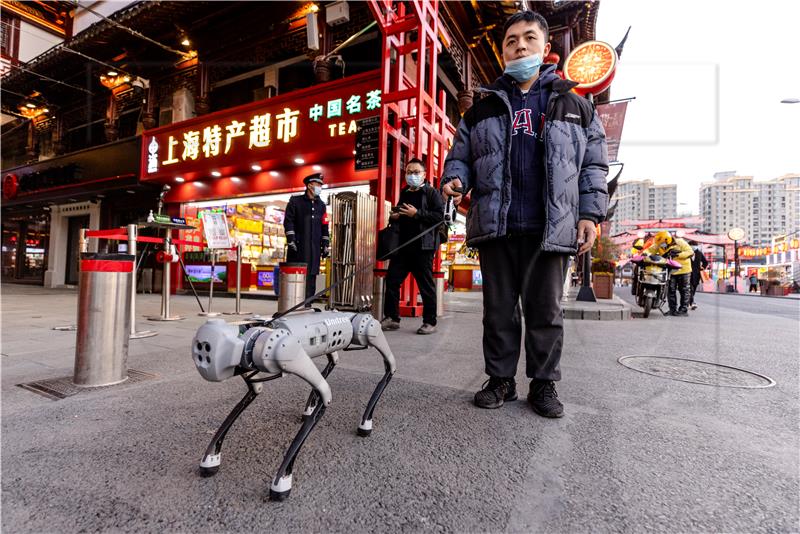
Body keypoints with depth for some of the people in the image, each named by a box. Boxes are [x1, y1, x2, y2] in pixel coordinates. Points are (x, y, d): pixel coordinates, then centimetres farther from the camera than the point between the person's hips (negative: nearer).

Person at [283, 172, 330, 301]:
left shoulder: (321, 205, 18)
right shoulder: (295, 201, 5)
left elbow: (324, 227, 18)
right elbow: (288, 221, -2)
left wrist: (326, 245, 12)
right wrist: (291, 239, -11)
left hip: (315, 247, 4)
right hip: (298, 246, -4)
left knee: (311, 276, 3)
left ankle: (307, 304, 9)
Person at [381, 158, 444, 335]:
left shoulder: (432, 193, 2)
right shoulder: (404, 194, 22)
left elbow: (440, 216, -11)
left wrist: (417, 214, -16)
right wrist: (393, 217, 10)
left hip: (423, 247, -6)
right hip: (402, 245, 7)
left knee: (426, 285, 0)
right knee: (392, 280, 3)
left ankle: (430, 322, 11)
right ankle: (391, 318, 13)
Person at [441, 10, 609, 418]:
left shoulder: (575, 107, 14)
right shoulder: (482, 111, 16)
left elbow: (594, 165, 12)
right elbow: (459, 154, 17)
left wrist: (590, 214, 0)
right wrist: (455, 179, -6)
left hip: (550, 228, 0)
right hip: (495, 226, 1)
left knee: (545, 310, 5)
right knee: (499, 308, 7)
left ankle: (544, 384, 20)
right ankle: (500, 379, 20)